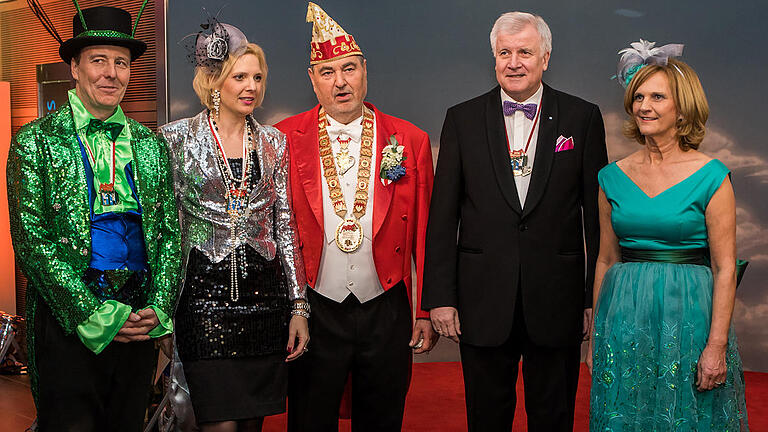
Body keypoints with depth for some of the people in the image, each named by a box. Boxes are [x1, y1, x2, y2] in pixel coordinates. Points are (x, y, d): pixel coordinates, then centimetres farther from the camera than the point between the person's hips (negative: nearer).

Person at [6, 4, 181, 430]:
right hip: (67, 317, -3)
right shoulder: (36, 141, -1)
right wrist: (93, 313, -14)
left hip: (139, 319, 4)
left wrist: (158, 308, -4)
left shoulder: (150, 145, 11)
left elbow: (169, 232, 10)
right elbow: (31, 238, -8)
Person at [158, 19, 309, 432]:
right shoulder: (176, 138, 0)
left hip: (265, 295, 3)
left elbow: (286, 227, 10)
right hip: (205, 292, -3)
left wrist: (299, 305, 5)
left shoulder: (273, 142, 9)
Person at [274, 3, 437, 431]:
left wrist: (427, 311, 0)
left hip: (386, 313, 1)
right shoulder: (284, 139, -2)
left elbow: (425, 234, 1)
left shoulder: (410, 141, 0)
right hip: (313, 314, 0)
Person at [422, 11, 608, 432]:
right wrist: (440, 296, -3)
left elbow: (597, 212, 2)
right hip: (483, 300, 1)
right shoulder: (463, 119, 3)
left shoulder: (583, 118, 2)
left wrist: (597, 295, 0)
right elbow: (443, 215, 1)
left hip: (557, 302, 0)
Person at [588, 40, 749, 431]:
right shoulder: (613, 177, 4)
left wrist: (717, 346, -13)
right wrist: (596, 335, 9)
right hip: (625, 322, 3)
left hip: (688, 319, -3)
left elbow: (724, 269, -7)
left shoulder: (710, 177, -6)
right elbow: (606, 262, 9)